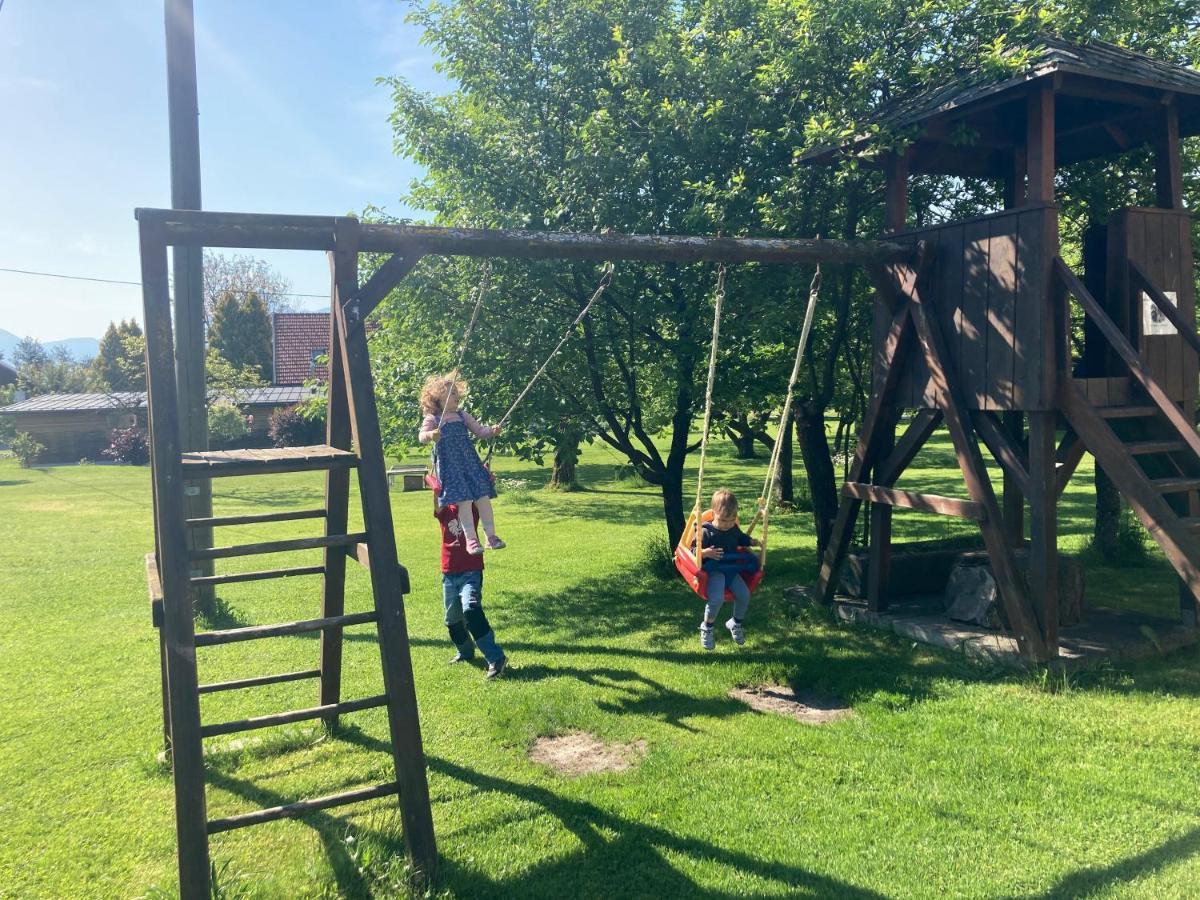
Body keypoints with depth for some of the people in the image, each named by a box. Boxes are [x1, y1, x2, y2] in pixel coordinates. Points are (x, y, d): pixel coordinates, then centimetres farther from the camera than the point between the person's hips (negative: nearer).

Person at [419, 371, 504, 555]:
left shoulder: (463, 416, 16)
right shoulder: (432, 419, 3)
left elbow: (479, 430, 15)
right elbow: (422, 436, -11)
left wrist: (492, 430, -5)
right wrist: (430, 435, -35)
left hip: (470, 461, 4)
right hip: (450, 466, -4)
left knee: (482, 496, -4)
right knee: (464, 499, -15)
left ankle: (491, 535, 0)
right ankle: (471, 539, -14)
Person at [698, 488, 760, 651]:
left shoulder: (734, 529, 7)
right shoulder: (706, 531, -12)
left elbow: (741, 538, 30)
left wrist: (751, 541, 12)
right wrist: (704, 552, -32)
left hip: (732, 569, 6)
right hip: (714, 571, -6)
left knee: (744, 594, -12)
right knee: (717, 599, -28)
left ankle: (735, 623, 18)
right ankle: (707, 627, 1)